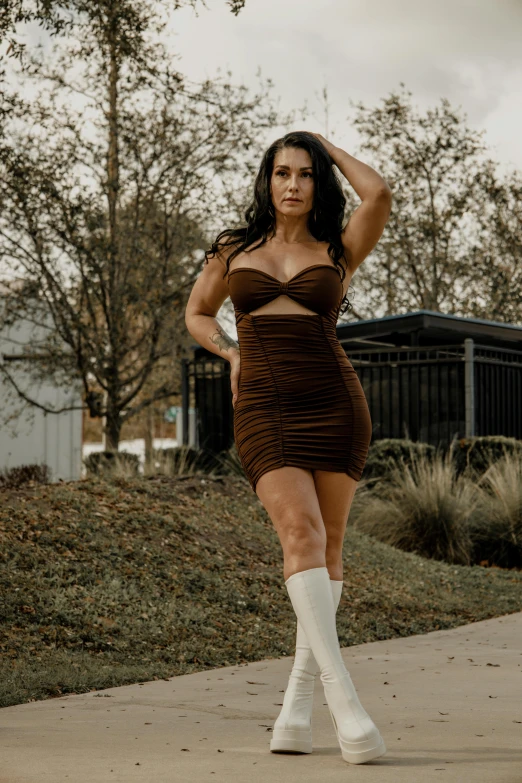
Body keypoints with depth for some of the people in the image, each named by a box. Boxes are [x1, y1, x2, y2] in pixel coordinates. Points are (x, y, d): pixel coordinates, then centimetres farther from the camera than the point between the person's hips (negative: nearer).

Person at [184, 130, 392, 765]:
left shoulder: (339, 251, 10)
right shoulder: (232, 251, 14)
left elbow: (378, 194, -8)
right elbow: (197, 313, 28)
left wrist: (331, 147, 10)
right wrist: (231, 352, 8)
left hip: (334, 403, 1)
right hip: (263, 410, -1)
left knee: (328, 547, -1)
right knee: (302, 533, -18)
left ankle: (298, 702, 9)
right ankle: (343, 699, -24)